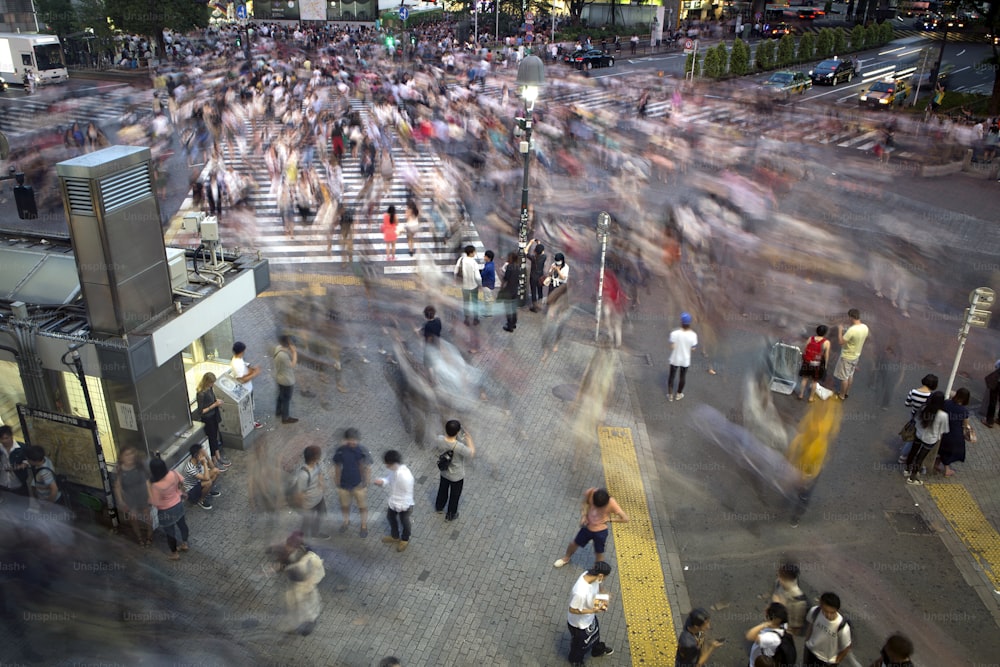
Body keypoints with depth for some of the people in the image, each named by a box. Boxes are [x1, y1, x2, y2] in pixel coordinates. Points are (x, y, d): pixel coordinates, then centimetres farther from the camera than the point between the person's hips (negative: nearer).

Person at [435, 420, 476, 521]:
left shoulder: (440, 440, -27)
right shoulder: (459, 447, -40)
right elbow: (472, 453, -21)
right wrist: (469, 440, -12)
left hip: (444, 472, 5)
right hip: (457, 476, -4)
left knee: (443, 489, 32)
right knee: (454, 495, 23)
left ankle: (439, 507, 58)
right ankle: (450, 515, 45)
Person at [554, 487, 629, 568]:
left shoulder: (611, 503, -31)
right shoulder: (590, 492, -25)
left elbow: (625, 519, -26)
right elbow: (584, 503, -3)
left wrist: (609, 519, -22)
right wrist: (583, 515, -18)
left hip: (601, 531, -4)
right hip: (587, 526, 4)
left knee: (599, 553, 14)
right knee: (575, 543, 24)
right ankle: (566, 558, 55)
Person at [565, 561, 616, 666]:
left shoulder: (590, 575, -22)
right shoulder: (580, 592, -46)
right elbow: (572, 610, -31)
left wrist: (602, 599, -14)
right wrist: (593, 611, -30)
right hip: (579, 623, -7)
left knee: (595, 633, 35)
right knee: (581, 644, 25)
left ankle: (598, 650, 67)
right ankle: (576, 660, 57)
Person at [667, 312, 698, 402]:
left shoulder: (674, 333, -25)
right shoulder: (693, 335, -20)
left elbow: (672, 347, -19)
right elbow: (693, 348, -10)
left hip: (675, 359, -1)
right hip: (685, 360, 1)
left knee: (671, 376, 19)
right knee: (682, 377, 22)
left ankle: (670, 395, 31)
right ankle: (678, 394, 39)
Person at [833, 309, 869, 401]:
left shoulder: (852, 330, -33)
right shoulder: (865, 327, -8)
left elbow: (840, 342, -27)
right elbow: (865, 338, 11)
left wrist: (840, 330, -17)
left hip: (847, 357, -8)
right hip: (856, 355, 8)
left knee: (844, 377, 9)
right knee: (850, 375, 24)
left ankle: (842, 395, 23)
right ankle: (846, 393, 38)